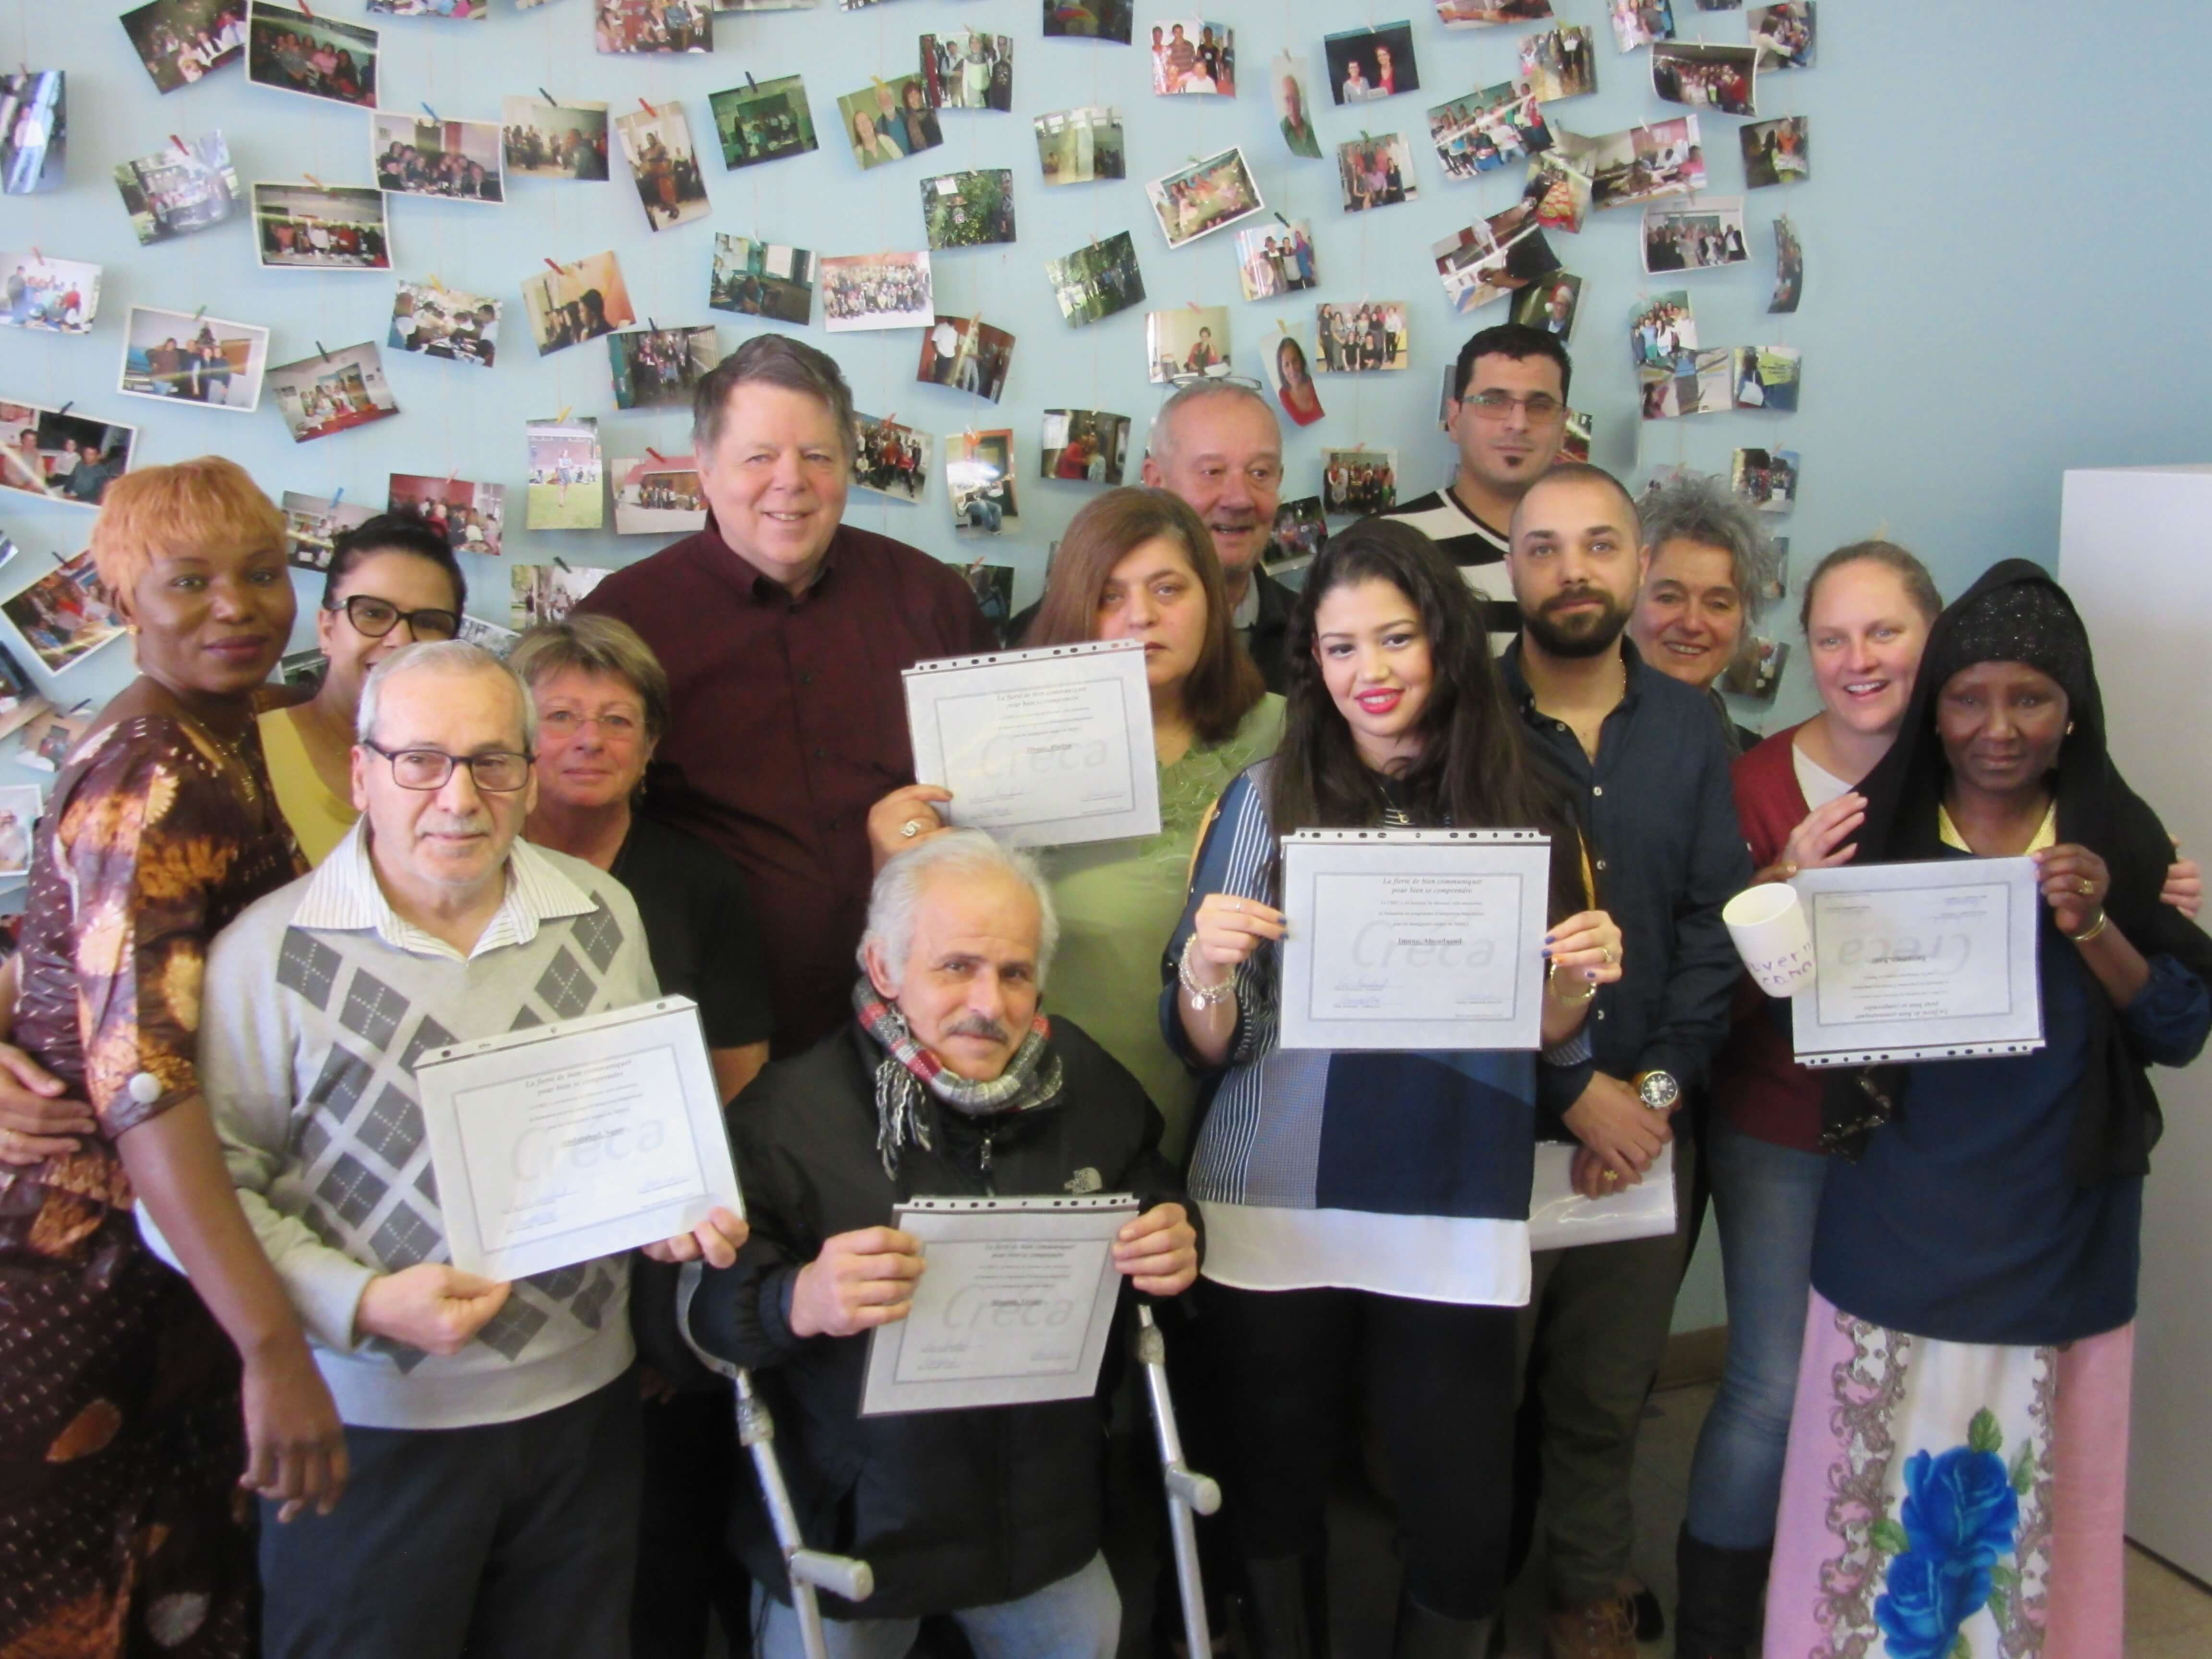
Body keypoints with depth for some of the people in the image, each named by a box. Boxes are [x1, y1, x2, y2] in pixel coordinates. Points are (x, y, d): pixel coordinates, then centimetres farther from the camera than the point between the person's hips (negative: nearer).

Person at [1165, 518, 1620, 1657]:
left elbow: (1548, 1054, 10)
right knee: (1275, 1491, 12)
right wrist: (1207, 971, -21)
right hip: (1273, 1220, 0)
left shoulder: (1527, 813, 2)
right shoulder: (1265, 801, 0)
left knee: (1462, 1526, 3)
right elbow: (1209, 1051, 0)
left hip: (1457, 1229, 0)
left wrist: (1574, 984, -11)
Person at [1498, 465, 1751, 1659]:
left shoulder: (1689, 729, 6)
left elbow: (1717, 920, 4)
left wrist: (1658, 1084, -8)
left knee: (1608, 1395, 15)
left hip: (1644, 1126, 3)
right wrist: (1572, 1091, -12)